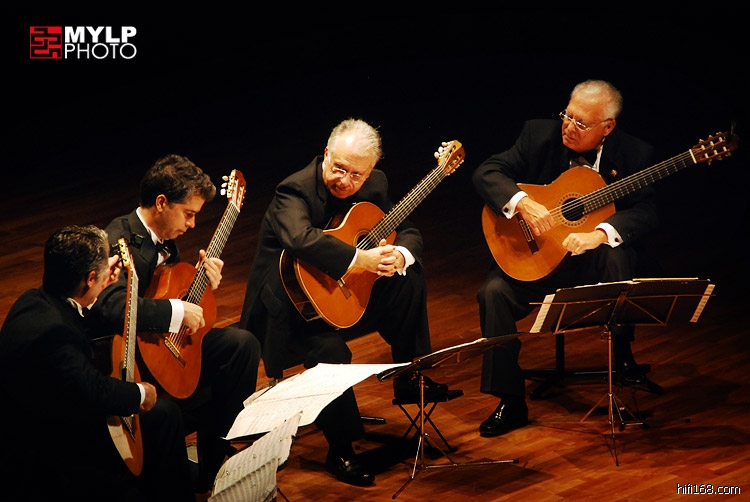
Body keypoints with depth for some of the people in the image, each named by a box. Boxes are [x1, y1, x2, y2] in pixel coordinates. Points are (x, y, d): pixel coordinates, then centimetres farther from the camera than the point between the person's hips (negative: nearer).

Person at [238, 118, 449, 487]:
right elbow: (301, 238, -44)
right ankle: (340, 452, -14)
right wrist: (359, 259, -44)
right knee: (329, 348, -33)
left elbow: (408, 231, 3)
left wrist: (400, 256, -21)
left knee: (409, 279, -5)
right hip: (292, 306, -8)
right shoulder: (294, 191, -23)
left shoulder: (372, 186, 0)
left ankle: (409, 379, 12)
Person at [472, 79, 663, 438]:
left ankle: (624, 362, -16)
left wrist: (599, 234, -36)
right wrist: (523, 203, -29)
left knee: (618, 256, -36)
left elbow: (644, 211, -17)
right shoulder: (539, 135, -4)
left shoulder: (633, 154, -6)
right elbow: (485, 173, -9)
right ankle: (511, 402, -13)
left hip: (594, 260, -1)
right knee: (494, 292, -25)